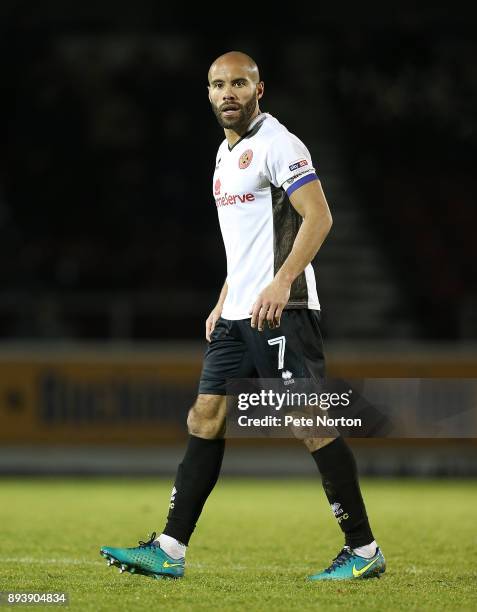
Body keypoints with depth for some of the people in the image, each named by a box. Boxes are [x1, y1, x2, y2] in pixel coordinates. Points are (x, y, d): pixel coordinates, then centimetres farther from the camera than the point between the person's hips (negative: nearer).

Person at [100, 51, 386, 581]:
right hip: (237, 315, 9)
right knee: (205, 419, 5)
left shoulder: (277, 144, -8)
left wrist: (281, 283, -26)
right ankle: (169, 551, 5)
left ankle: (364, 551, -2)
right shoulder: (226, 153, 20)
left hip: (281, 311, -9)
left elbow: (318, 217, -17)